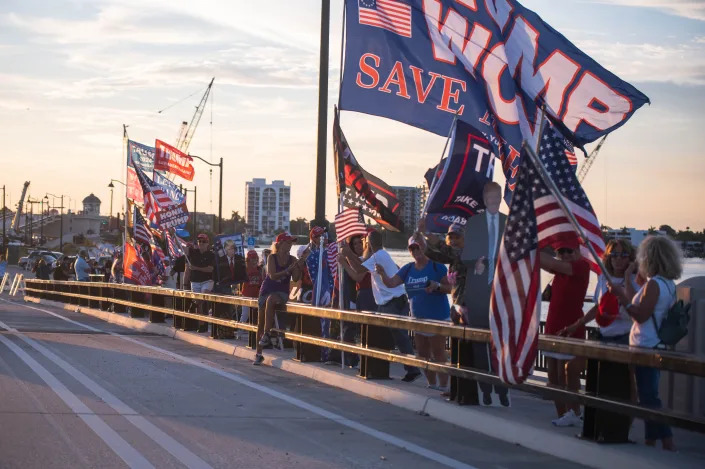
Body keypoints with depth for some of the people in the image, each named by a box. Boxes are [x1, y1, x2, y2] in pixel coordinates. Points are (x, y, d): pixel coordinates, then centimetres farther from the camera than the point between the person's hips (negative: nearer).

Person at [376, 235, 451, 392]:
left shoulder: (436, 266, -8)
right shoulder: (408, 269, 7)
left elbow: (449, 288, -8)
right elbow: (391, 283, -3)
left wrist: (437, 286, -27)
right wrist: (382, 273, -22)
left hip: (437, 318, -6)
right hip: (418, 318, 6)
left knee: (438, 354, -8)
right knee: (422, 355, 12)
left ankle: (443, 386, -7)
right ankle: (432, 385, 23)